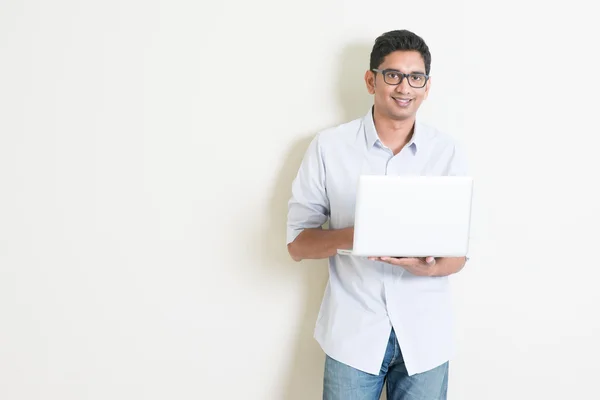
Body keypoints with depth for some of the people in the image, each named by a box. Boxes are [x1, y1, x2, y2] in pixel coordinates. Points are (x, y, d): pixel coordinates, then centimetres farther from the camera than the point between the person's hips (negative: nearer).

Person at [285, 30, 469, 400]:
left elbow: (459, 253, 1)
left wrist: (425, 265, -21)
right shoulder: (328, 146, -5)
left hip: (426, 334, 2)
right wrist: (347, 236, -22)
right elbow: (297, 243, -3)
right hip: (353, 332, -1)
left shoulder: (450, 152, -1)